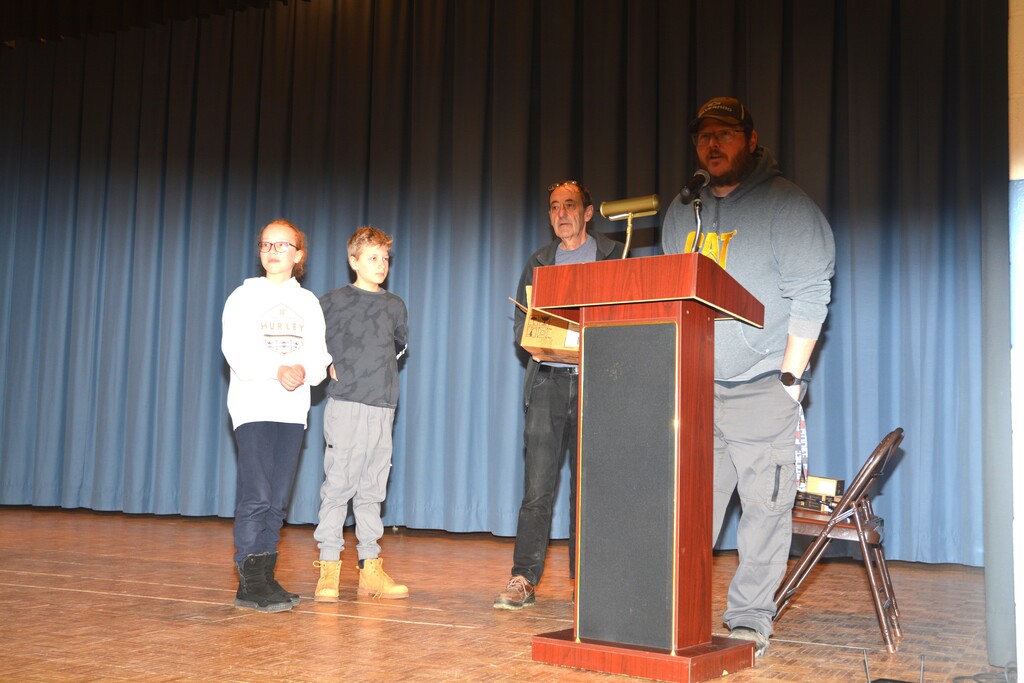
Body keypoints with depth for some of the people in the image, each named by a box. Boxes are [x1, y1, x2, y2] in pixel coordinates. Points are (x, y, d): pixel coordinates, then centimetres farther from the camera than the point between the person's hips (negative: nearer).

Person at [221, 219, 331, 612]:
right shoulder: (245, 296, 4)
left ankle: (264, 578, 11)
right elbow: (236, 350, -9)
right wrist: (277, 370, -23)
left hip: (293, 410, 4)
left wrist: (305, 371, -16)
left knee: (278, 499, 4)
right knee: (256, 494, -12)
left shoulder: (308, 302, 14)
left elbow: (319, 356, 7)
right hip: (253, 405, -4)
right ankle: (250, 582, -8)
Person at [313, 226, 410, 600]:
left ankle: (371, 569, 13)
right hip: (345, 404, -4)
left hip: (382, 406, 4)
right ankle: (328, 569, 0)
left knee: (372, 489, 8)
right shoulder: (334, 301, 0)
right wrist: (328, 366, -1)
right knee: (338, 485, -5)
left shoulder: (395, 306, 13)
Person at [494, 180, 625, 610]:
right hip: (548, 381, 2)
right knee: (538, 486, -3)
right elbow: (520, 323, 15)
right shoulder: (539, 262, 17)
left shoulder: (613, 256, 8)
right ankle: (523, 580, 0)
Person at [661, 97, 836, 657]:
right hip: (694, 387, 4)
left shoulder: (787, 205, -2)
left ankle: (749, 619, 9)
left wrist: (789, 378, -12)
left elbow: (810, 295, -7)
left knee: (764, 505, -1)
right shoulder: (682, 212, 15)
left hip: (762, 388, -4)